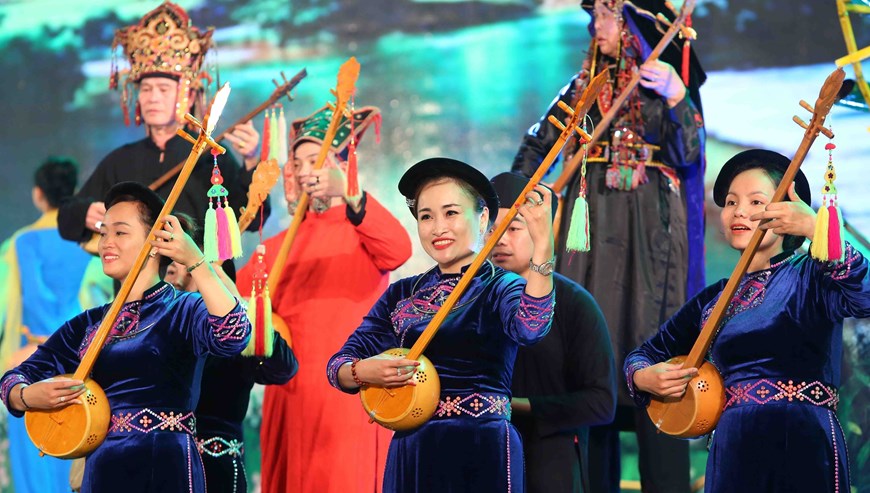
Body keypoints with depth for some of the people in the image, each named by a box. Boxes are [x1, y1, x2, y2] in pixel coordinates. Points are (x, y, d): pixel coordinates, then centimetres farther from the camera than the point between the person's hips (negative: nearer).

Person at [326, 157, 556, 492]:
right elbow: (338, 365, 6)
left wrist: (543, 247, -39)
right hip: (410, 451, 4)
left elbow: (530, 326, -26)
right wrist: (363, 371, -17)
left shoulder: (500, 287, -2)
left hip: (481, 453, -4)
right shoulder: (402, 295, 10)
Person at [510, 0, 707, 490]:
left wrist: (675, 97, -24)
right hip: (592, 233, 4)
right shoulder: (586, 84, 13)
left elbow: (690, 152, -10)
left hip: (649, 233, -4)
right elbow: (538, 146, 19)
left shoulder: (667, 78, 1)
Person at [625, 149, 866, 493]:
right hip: (730, 453, 5)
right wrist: (644, 378, 1)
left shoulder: (807, 278, -1)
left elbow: (863, 298, -23)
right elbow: (647, 353, 25)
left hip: (801, 451, -5)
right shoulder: (714, 300, 16)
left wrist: (817, 229, -32)